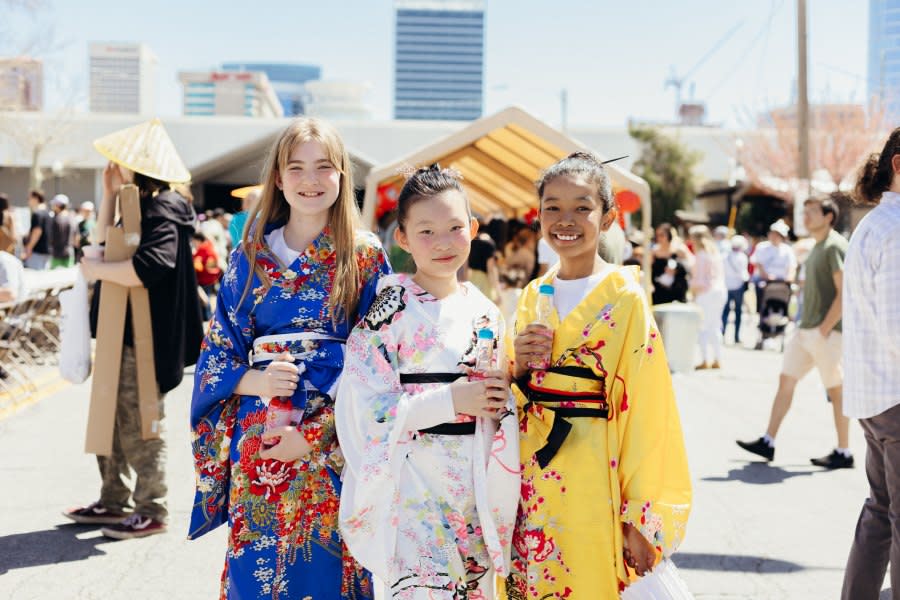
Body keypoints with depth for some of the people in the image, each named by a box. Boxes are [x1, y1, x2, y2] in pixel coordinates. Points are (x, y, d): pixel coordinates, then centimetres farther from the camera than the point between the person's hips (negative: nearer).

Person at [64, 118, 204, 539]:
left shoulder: (162, 212, -17)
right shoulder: (138, 206, 14)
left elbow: (149, 267, -31)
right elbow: (104, 244, 18)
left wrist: (97, 269, -18)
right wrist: (109, 195, 9)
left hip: (146, 339, -10)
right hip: (122, 332, 10)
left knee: (140, 424, -2)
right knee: (111, 419, 16)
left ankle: (152, 511, 8)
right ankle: (113, 501, 27)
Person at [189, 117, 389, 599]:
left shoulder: (365, 257, 0)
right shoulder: (251, 255, 7)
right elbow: (218, 351, 9)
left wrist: (316, 433, -13)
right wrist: (256, 381, -13)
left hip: (333, 447, -2)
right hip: (257, 443, 2)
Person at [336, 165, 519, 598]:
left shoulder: (485, 313, 8)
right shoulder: (393, 308, -8)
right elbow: (364, 405, -15)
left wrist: (500, 404, -6)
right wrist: (450, 400, -19)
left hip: (473, 479, 5)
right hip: (412, 478, -5)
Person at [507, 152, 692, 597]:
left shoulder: (625, 300, -8)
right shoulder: (532, 298, 8)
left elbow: (644, 411, -12)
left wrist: (641, 519, -14)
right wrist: (518, 366, -8)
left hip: (593, 482, -5)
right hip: (533, 478, 5)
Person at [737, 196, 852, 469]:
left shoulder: (835, 246, -13)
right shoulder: (817, 247, 15)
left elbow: (844, 293, -19)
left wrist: (824, 329, -19)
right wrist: (804, 325, 15)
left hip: (826, 333, -9)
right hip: (806, 330, 9)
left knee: (836, 390, -1)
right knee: (786, 380, 7)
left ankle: (844, 453, 8)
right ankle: (768, 442, 11)